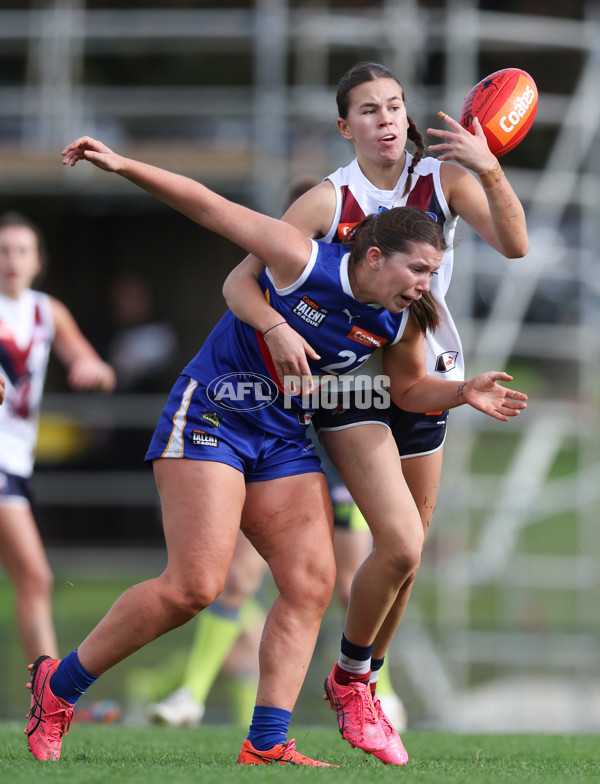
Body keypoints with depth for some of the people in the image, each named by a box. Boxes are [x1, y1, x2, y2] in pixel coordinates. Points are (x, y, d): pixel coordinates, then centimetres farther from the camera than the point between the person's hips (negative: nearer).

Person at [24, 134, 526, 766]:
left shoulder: (400, 324, -2)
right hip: (209, 416, -7)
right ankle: (58, 685, 0)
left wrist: (463, 393, -4)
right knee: (194, 585, -15)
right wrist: (122, 166, -20)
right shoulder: (302, 261, -19)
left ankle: (266, 744, -3)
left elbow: (409, 389, 17)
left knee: (311, 583, -5)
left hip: (284, 440, 7)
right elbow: (209, 208, -14)